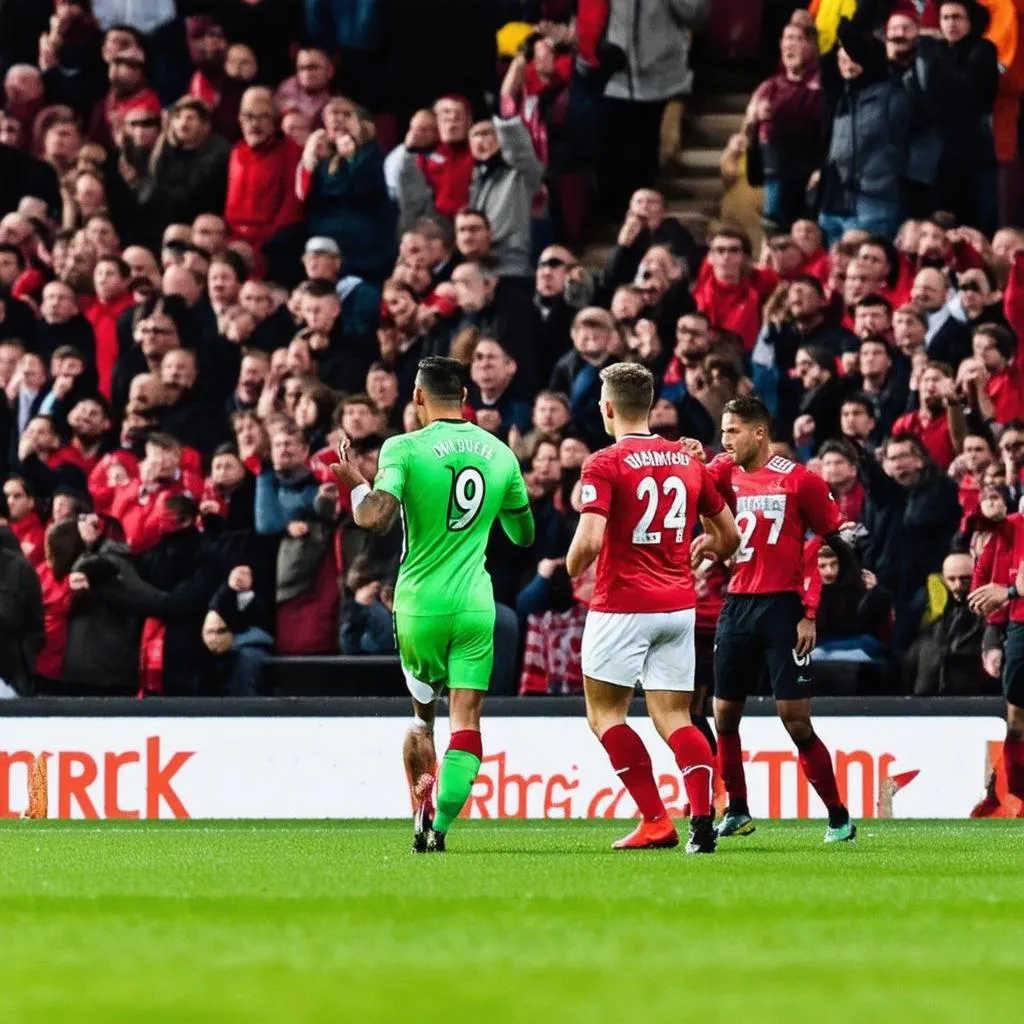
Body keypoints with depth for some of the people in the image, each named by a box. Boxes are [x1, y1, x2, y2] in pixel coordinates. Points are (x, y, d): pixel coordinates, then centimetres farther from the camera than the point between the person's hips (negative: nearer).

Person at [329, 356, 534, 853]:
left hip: (419, 605, -1)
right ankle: (440, 827, -15)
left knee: (423, 714, 18)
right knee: (466, 719, -2)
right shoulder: (500, 454, 5)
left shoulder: (405, 449, -8)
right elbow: (524, 534, 16)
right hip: (475, 604, 1)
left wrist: (355, 481, -2)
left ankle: (423, 811, 4)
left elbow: (373, 519, -20)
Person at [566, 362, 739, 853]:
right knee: (673, 719, 6)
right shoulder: (688, 462, 8)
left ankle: (656, 820, -2)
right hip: (678, 606, 5)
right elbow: (729, 536, 16)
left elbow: (589, 540, -22)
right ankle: (702, 817, -15)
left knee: (604, 713, 8)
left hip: (623, 606, -5)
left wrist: (573, 570, -1)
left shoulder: (605, 464, -11)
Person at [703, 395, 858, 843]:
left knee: (796, 720, -8)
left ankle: (839, 818, 1)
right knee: (724, 717, 7)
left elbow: (837, 548, -4)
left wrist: (812, 615, -8)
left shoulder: (800, 480, -6)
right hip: (737, 605, 5)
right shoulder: (725, 475, 9)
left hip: (782, 607, -5)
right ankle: (737, 811, 21)